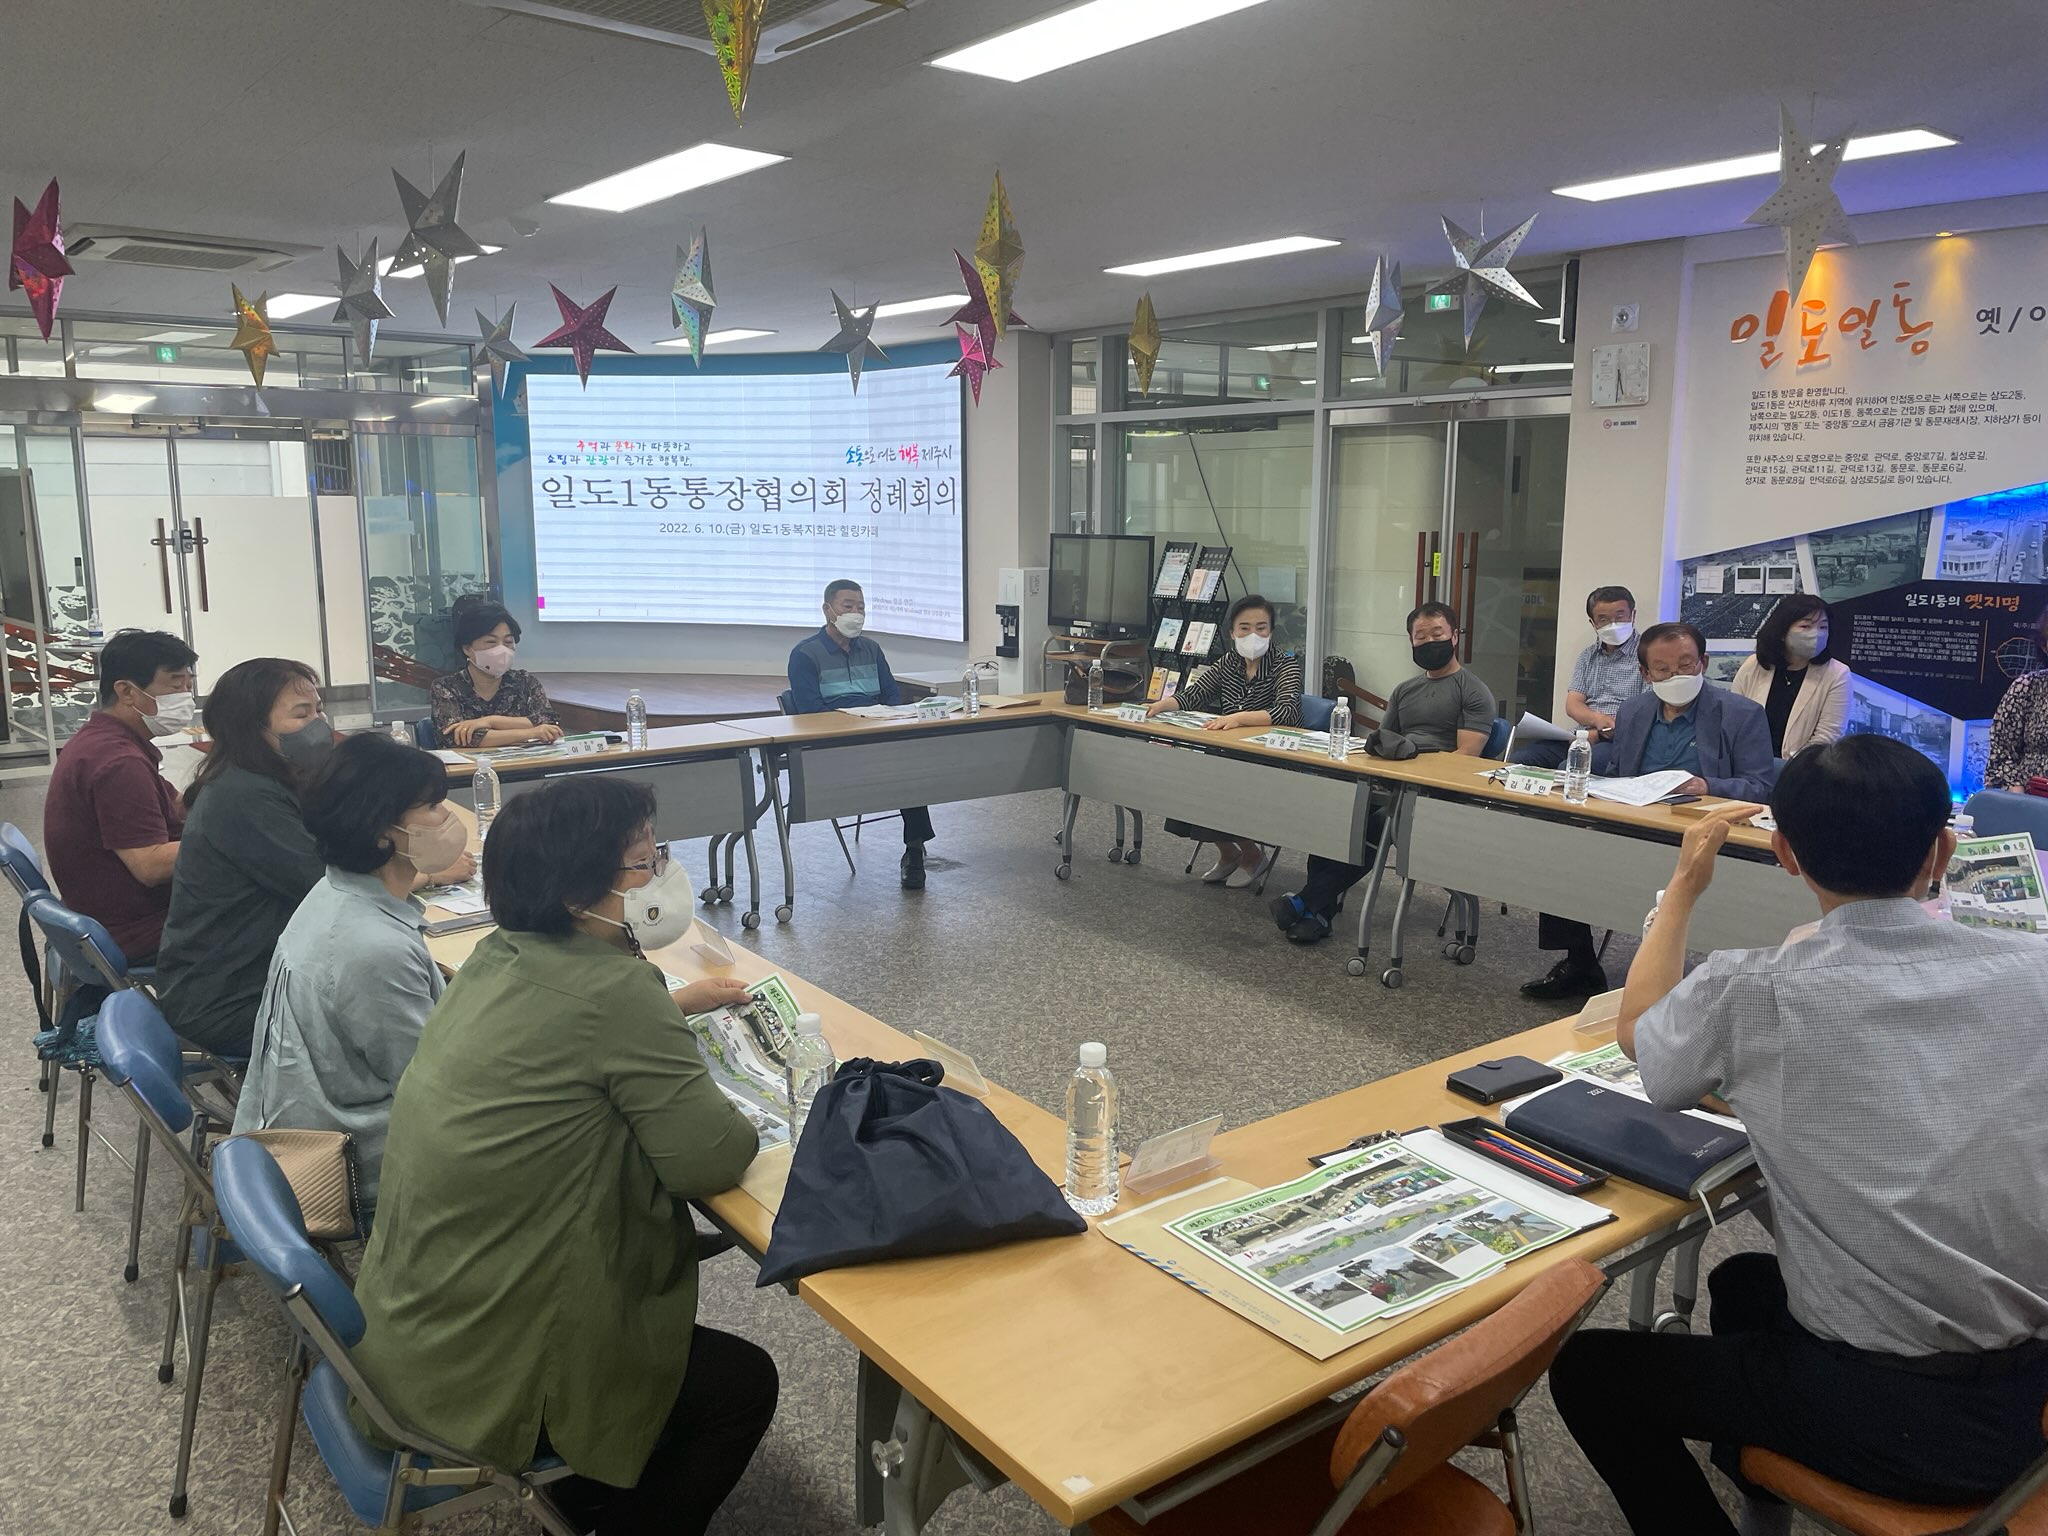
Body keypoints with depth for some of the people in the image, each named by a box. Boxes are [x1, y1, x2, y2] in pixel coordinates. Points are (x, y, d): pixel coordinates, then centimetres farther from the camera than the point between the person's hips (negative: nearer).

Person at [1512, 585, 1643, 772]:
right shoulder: (1588, 657, 21)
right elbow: (1572, 704, 11)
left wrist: (1597, 734, -14)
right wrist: (1598, 718, -13)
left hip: (1621, 741, -6)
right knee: (1518, 758, -17)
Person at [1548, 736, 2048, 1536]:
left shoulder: (1753, 993, -17)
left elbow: (1639, 1035, 5)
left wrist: (1684, 889, 15)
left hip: (1886, 1412, -5)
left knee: (1588, 1368, 15)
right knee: (1743, 1282, 31)